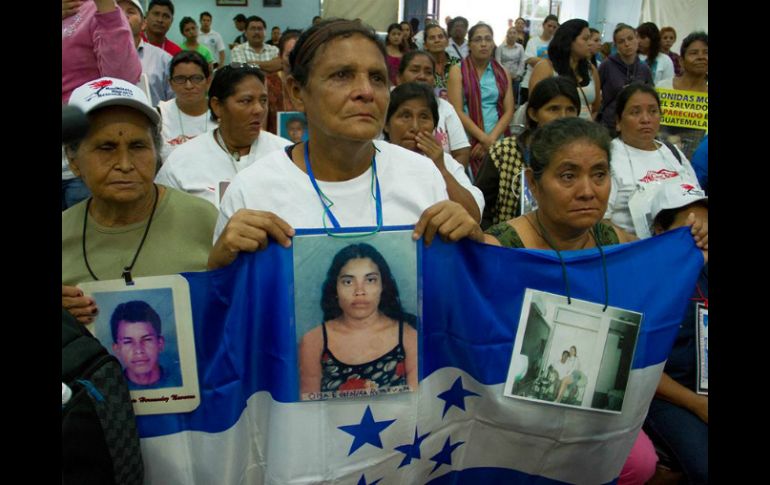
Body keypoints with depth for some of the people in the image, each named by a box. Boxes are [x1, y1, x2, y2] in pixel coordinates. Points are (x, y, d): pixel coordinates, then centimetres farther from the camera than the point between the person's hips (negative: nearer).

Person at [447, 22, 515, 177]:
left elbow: (508, 111, 5)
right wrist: (484, 138, -14)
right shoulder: (458, 71, 3)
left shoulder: (503, 74, 13)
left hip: (498, 142, 3)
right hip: (467, 141, -3)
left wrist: (491, 139, -10)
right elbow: (457, 111, -6)